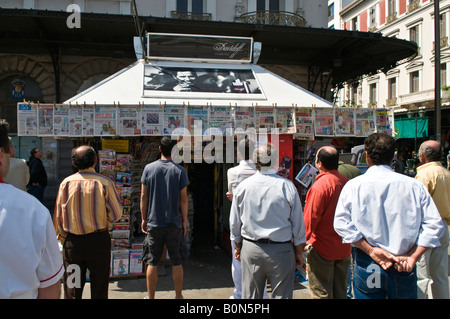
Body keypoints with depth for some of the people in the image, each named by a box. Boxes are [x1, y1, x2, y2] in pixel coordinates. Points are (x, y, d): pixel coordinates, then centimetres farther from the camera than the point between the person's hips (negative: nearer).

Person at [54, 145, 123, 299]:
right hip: (98, 240, -2)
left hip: (72, 242, 2)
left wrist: (62, 238, 16)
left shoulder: (66, 182, -5)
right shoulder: (105, 183, -12)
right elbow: (116, 214, -7)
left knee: (72, 289, 14)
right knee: (99, 287, 11)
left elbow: (58, 215, 3)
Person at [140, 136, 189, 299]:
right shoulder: (180, 170, -6)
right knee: (176, 262, 11)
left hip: (154, 222, 1)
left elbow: (144, 196, 0)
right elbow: (183, 199, -4)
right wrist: (184, 220, 6)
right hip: (174, 223, 0)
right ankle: (179, 296, 22)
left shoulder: (149, 168, -3)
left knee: (152, 262, 9)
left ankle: (151, 297, 19)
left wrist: (144, 218, 10)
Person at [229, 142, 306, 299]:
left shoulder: (242, 186, -4)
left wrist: (237, 247, 19)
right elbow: (298, 224, -4)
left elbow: (234, 223, 5)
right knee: (282, 295, 10)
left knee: (250, 295, 15)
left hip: (250, 250, 3)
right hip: (281, 251, -2)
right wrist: (299, 252, 8)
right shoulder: (287, 186, -11)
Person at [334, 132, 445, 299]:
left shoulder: (353, 185, -6)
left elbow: (341, 223, -13)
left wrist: (370, 250, -11)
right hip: (404, 267, 2)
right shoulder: (414, 186, -3)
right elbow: (434, 224, -5)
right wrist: (412, 257, -6)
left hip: (367, 266, -1)